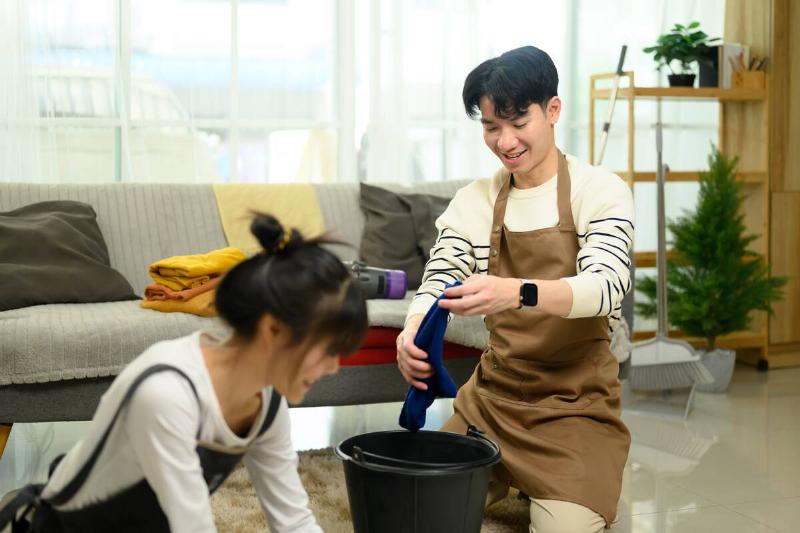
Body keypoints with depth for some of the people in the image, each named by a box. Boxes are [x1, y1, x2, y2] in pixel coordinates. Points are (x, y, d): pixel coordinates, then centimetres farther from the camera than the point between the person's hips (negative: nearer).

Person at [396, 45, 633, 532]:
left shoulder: (600, 191, -9)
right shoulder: (475, 201, 2)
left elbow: (607, 286, -24)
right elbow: (438, 282, -5)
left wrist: (517, 292, -45)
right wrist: (413, 334, -31)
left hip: (576, 402, -3)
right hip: (493, 395, 4)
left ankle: (585, 488, 16)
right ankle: (505, 479, 23)